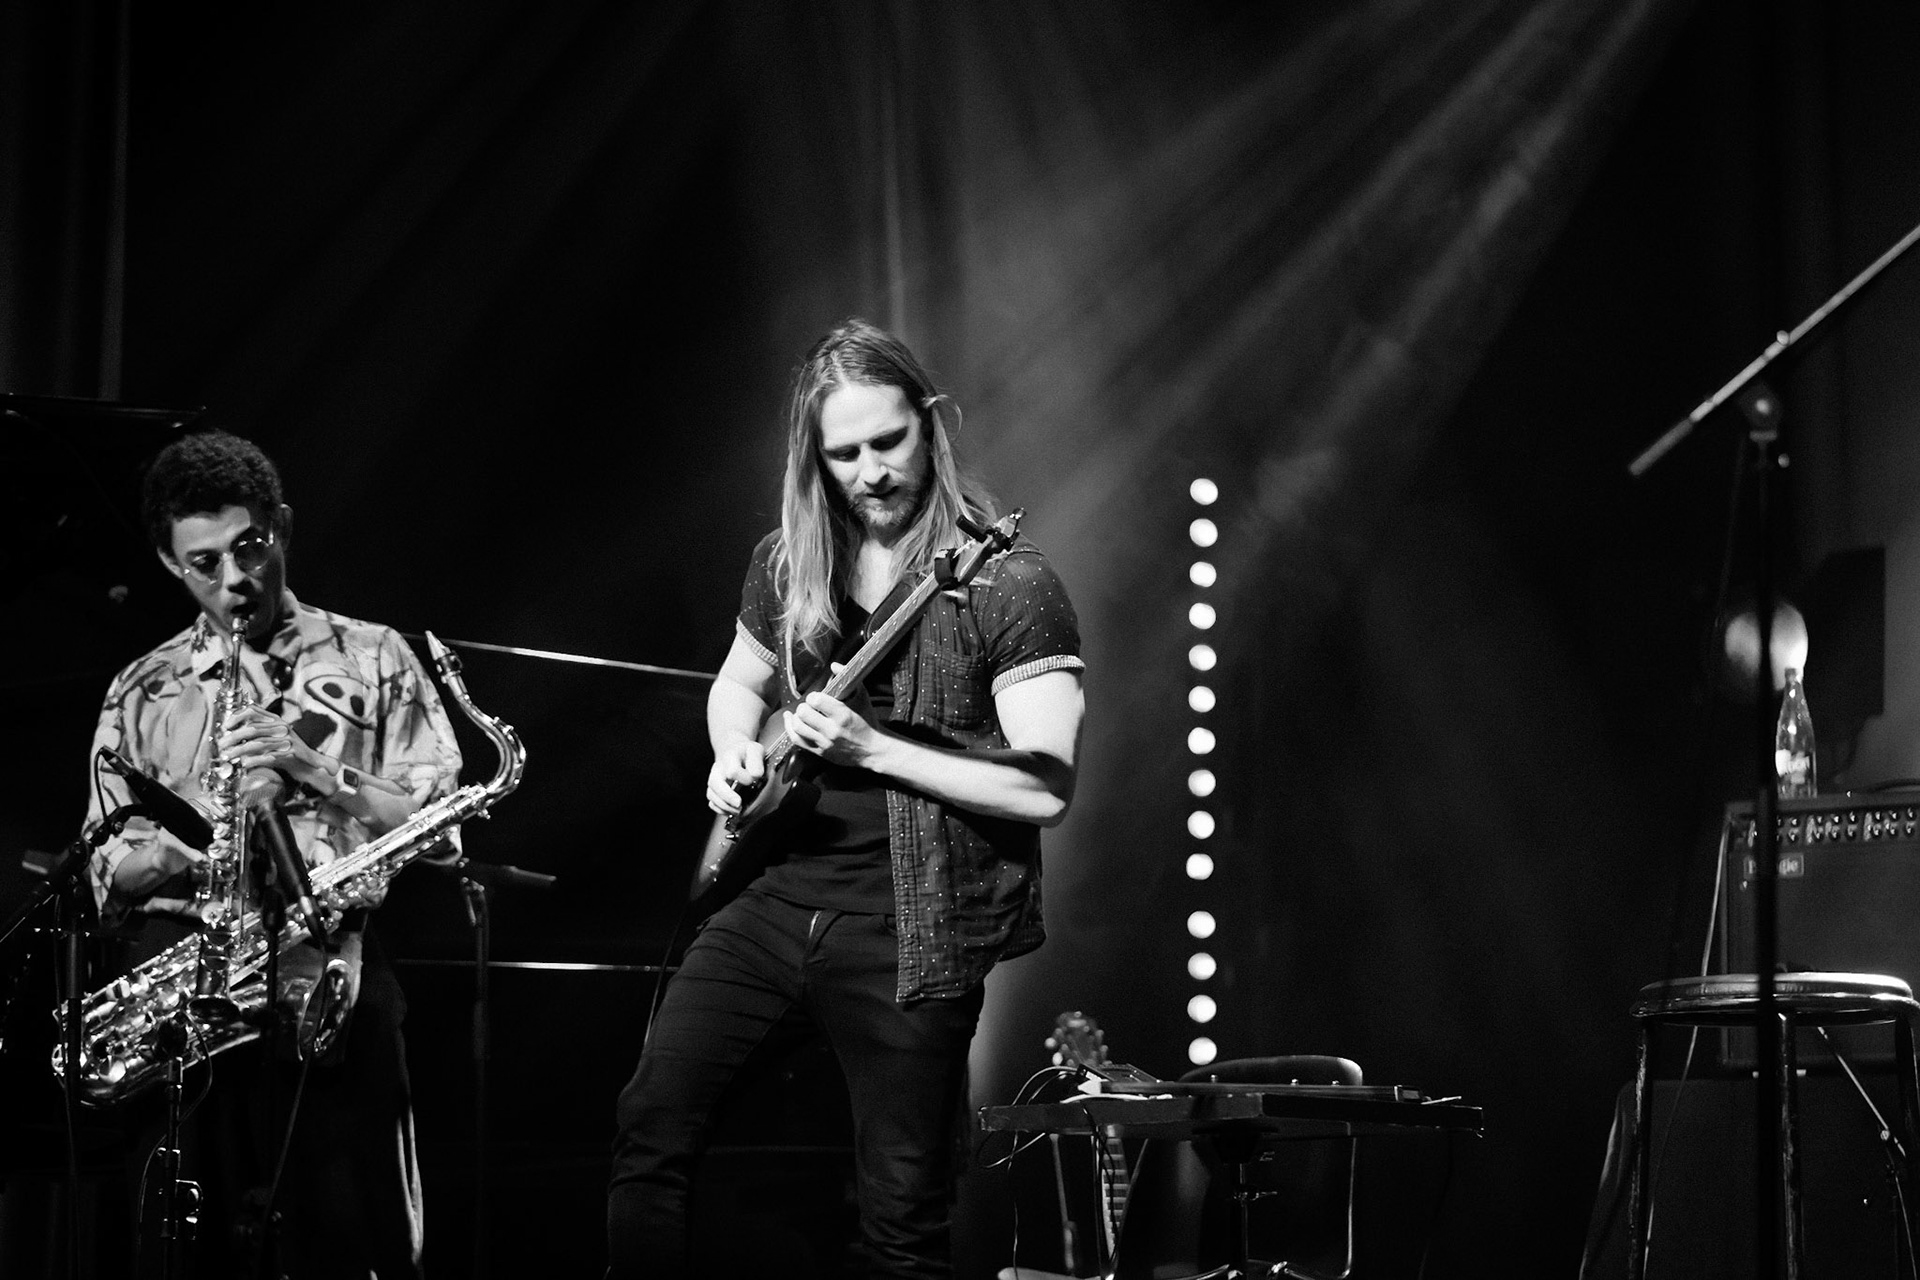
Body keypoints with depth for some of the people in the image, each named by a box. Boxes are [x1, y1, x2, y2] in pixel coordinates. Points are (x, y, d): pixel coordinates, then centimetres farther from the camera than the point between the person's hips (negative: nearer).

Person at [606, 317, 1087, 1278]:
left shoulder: (1009, 585, -12)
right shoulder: (787, 563, 7)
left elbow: (1044, 790, -18)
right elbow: (738, 683, 26)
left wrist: (870, 748, -21)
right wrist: (735, 758, 4)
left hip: (908, 929, -5)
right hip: (774, 896, 5)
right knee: (650, 1125, -4)